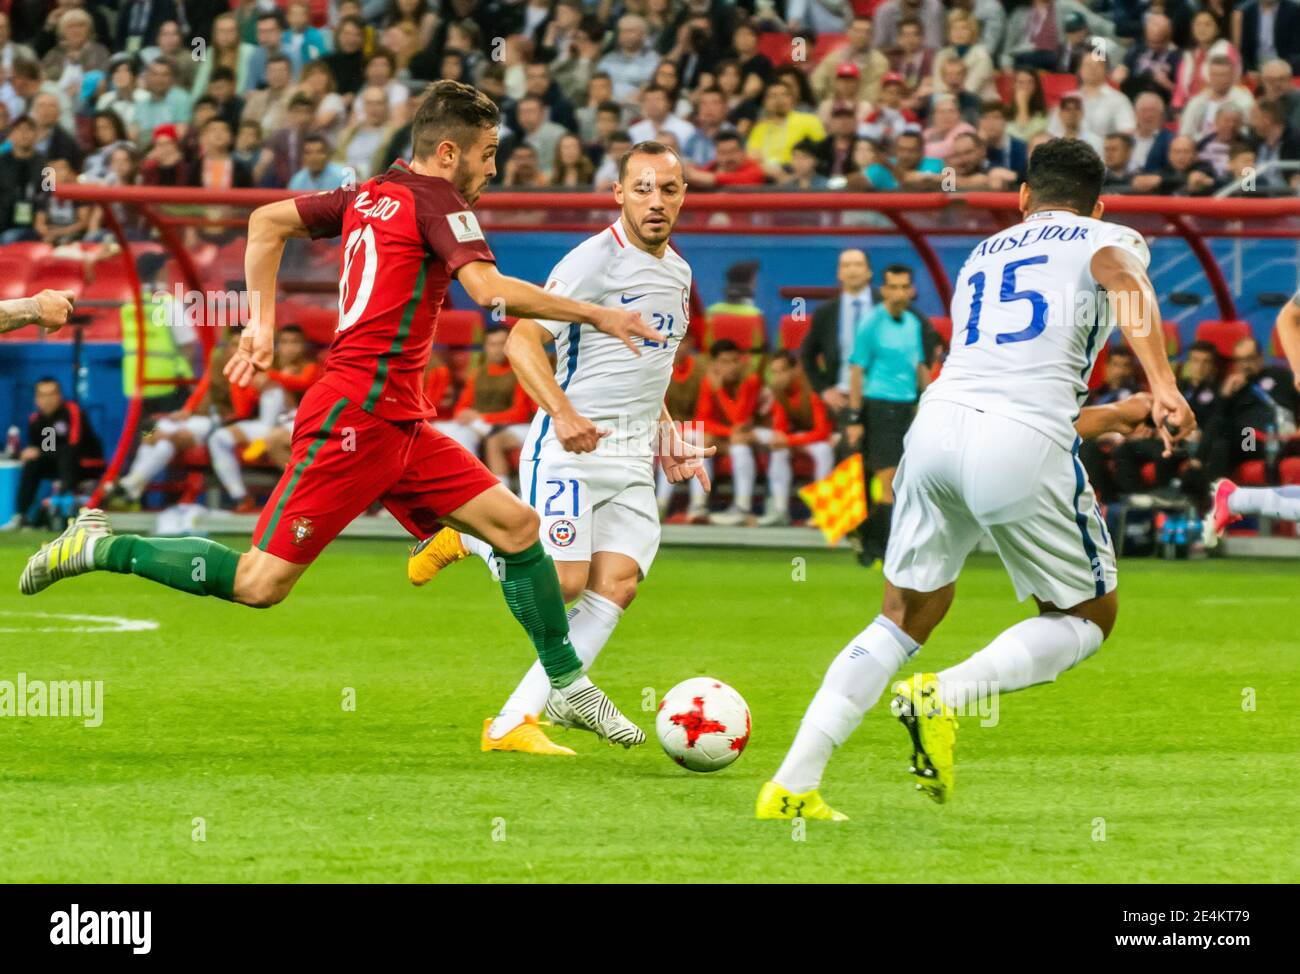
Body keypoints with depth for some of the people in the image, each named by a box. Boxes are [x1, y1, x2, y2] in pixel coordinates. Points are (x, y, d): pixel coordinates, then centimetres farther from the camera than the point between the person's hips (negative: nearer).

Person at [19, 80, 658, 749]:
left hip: (397, 424, 10)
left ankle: (568, 685, 14)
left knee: (517, 527, 7)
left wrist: (262, 324, 22)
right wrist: (594, 315, -18)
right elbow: (488, 289, -24)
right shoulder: (436, 200, -9)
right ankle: (99, 548, 2)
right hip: (357, 412, -10)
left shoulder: (371, 196, 16)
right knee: (261, 584, -9)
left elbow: (267, 221, 21)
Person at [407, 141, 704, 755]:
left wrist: (667, 436, 19)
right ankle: (465, 538, 14)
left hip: (633, 457, 7)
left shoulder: (677, 272, 15)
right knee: (563, 582, -16)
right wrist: (564, 413, -29)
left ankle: (514, 723, -8)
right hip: (570, 448, -7)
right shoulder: (594, 259, -12)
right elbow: (522, 341, -17)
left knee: (616, 585, -8)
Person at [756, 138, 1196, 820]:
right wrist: (1163, 386, -22)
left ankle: (793, 785, 8)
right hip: (1025, 442, -5)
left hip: (937, 421, 5)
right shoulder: (1105, 238, 14)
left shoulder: (984, 253, 30)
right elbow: (1122, 276, -11)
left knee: (907, 616, 18)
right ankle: (945, 696, -10)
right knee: (1089, 617, 14)